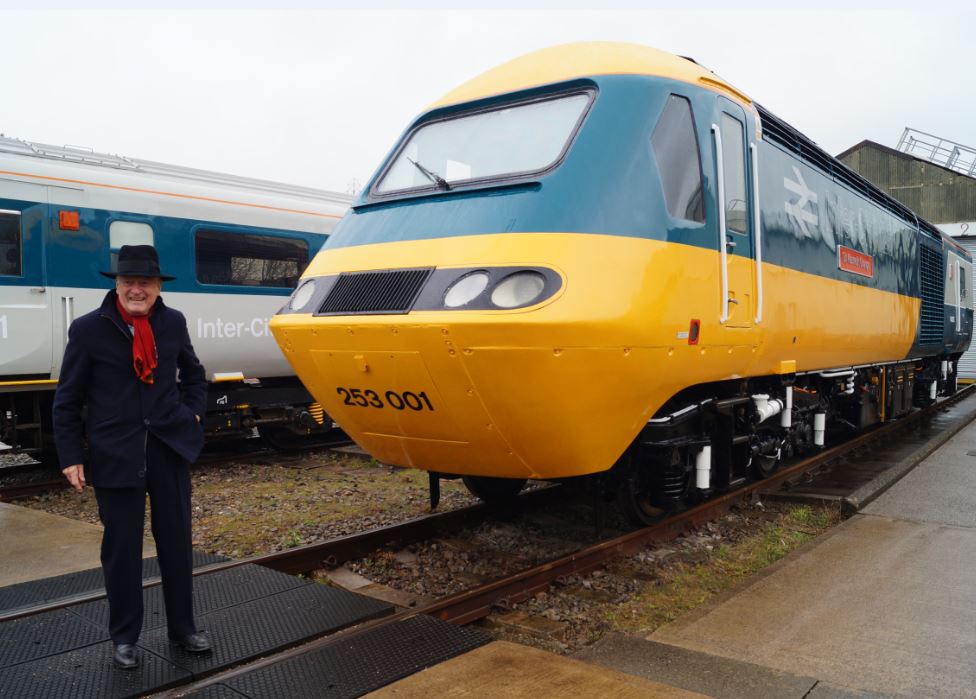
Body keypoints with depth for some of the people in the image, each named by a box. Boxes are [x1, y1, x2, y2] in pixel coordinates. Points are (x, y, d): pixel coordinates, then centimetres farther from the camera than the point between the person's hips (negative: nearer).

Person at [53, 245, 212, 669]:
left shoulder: (173, 322, 2)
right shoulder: (88, 328, -7)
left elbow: (193, 373, 20)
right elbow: (67, 400, -3)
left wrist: (193, 412, 6)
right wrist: (70, 457, -5)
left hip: (169, 447, 3)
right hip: (115, 454, -3)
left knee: (176, 541, 11)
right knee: (121, 547, 8)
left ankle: (182, 629, 27)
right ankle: (124, 638, 25)